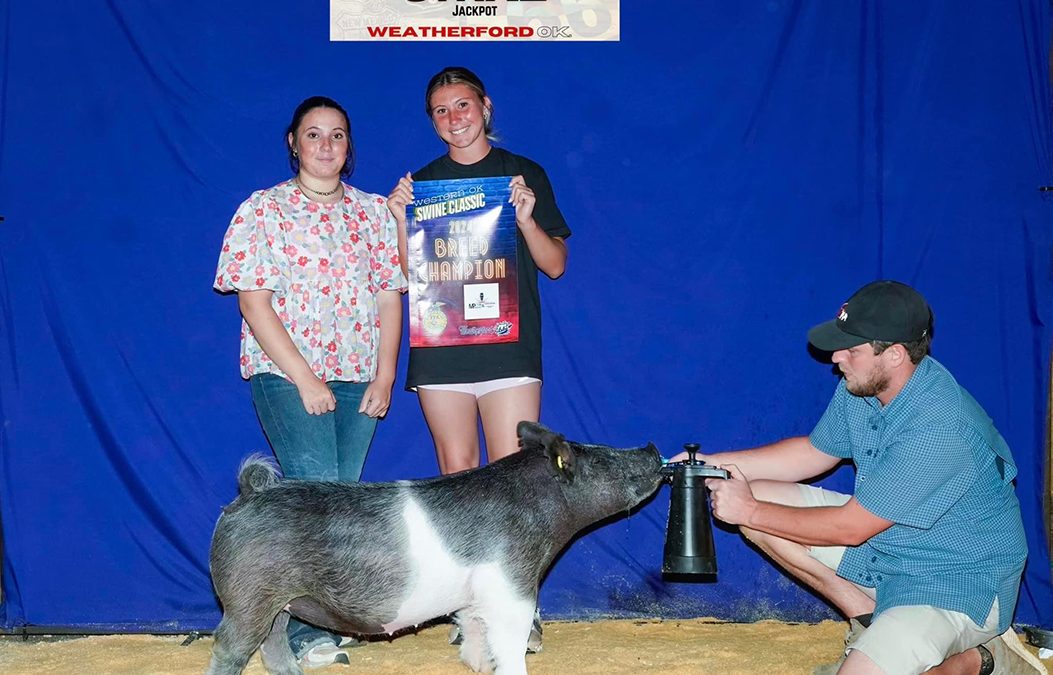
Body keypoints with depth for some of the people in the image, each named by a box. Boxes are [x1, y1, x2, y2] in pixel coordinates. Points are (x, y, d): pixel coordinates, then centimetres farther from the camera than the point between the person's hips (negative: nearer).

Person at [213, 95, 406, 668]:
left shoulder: (372, 212, 11)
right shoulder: (263, 211, -1)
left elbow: (389, 299, 9)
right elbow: (254, 303, -7)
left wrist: (384, 378, -1)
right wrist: (306, 379, -13)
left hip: (358, 378, 4)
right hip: (286, 374, -4)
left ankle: (330, 617, 13)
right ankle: (306, 631, -4)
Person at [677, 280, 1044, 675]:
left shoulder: (937, 431, -32)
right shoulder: (861, 387, -6)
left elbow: (849, 528, -24)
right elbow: (813, 453, 11)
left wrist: (750, 511, -15)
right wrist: (713, 463, 1)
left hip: (958, 580, -9)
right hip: (882, 541, 9)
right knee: (755, 498, -2)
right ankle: (870, 616, 5)